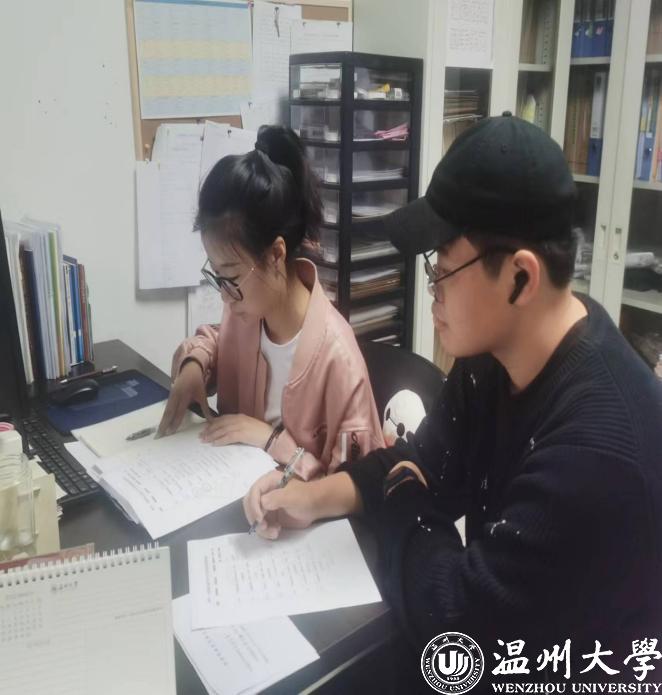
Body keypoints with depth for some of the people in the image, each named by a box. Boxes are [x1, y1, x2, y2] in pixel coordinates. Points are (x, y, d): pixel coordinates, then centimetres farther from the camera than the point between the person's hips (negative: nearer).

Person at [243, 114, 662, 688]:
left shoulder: (594, 443, -34)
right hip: (489, 638, 7)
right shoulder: (493, 355, -7)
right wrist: (316, 496, -10)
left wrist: (402, 501, -12)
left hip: (551, 675, -6)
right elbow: (427, 465, 5)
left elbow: (453, 618, -28)